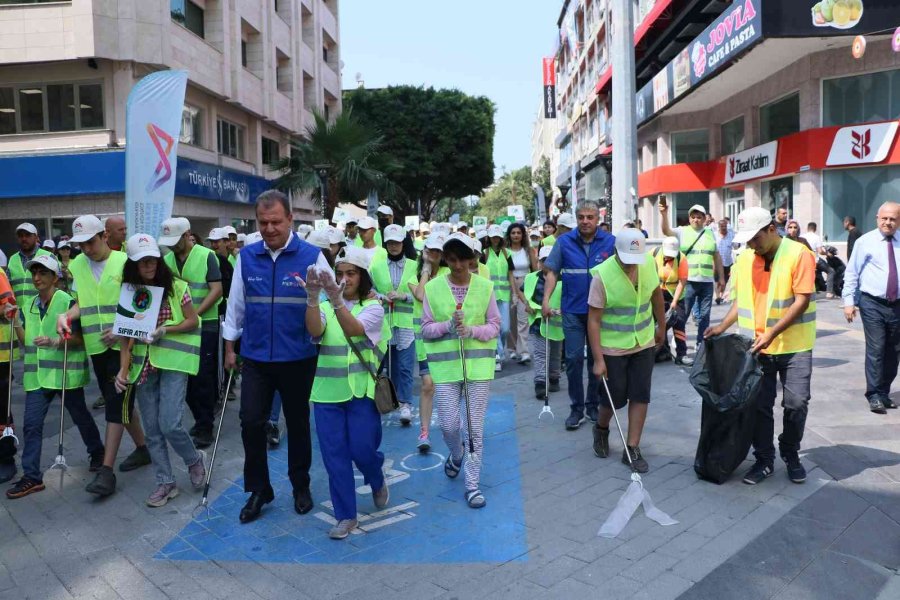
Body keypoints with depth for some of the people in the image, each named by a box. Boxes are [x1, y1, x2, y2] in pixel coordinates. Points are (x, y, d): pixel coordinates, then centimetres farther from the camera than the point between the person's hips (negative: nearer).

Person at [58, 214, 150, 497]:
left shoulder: (124, 262, -9)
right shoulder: (76, 265, 6)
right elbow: (81, 302, 12)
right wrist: (66, 315, -9)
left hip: (124, 345, -6)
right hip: (96, 346, 6)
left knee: (116, 404, -5)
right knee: (120, 402, 15)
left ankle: (107, 470, -2)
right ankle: (142, 448, 31)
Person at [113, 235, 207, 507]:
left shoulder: (176, 286, -4)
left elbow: (193, 322, -2)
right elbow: (126, 334, 3)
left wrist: (164, 330, -17)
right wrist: (124, 367, -9)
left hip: (173, 360, -4)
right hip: (144, 364, 4)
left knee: (169, 424, -11)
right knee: (152, 430, 7)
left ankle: (195, 460, 18)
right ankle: (165, 482, 20)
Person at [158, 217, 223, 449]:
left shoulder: (206, 256, -8)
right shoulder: (168, 259, 7)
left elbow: (216, 290, -13)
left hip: (204, 324, -5)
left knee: (202, 377, -3)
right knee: (185, 376, 10)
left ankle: (205, 428, 6)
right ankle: (201, 419, 25)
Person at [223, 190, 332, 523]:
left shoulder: (311, 256, -7)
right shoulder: (246, 256, 3)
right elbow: (236, 303, 10)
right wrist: (229, 347, 12)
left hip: (298, 358, -2)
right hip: (255, 358, 2)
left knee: (297, 423, 12)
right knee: (251, 423, 2)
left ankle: (301, 487, 32)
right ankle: (258, 490, 23)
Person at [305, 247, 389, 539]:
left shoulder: (373, 307, -2)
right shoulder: (325, 306, 7)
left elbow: (353, 329, -23)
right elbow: (315, 331, -16)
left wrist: (336, 299, -39)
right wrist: (313, 297, -32)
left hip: (361, 392, -3)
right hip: (327, 393, 3)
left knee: (361, 450, -3)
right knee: (334, 455, 5)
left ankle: (378, 483, 33)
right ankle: (345, 515, 20)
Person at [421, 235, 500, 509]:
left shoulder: (484, 286, -1)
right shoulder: (433, 288, -1)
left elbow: (495, 325, 3)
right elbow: (425, 329, 2)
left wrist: (473, 330, -15)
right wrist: (448, 325, -16)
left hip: (478, 363, 0)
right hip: (445, 365, 0)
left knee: (475, 425, 3)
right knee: (448, 423, 4)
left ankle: (472, 483, 17)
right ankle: (456, 453, 40)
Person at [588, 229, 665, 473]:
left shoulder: (649, 264, -7)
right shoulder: (602, 275, -22)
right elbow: (594, 320, -19)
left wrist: (661, 326, 20)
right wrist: (598, 359, -21)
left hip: (644, 344, 4)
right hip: (612, 348, -4)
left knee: (640, 396, 5)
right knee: (614, 398, 6)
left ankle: (632, 449, 17)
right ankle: (601, 428, 37)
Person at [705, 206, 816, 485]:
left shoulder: (799, 254, -12)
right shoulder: (745, 258, 3)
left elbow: (802, 300, -16)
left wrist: (772, 333, -21)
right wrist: (723, 326, -1)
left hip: (794, 346, -4)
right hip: (757, 346, 4)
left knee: (796, 402, 1)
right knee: (759, 405, 7)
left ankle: (791, 455, 24)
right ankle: (764, 460, 20)